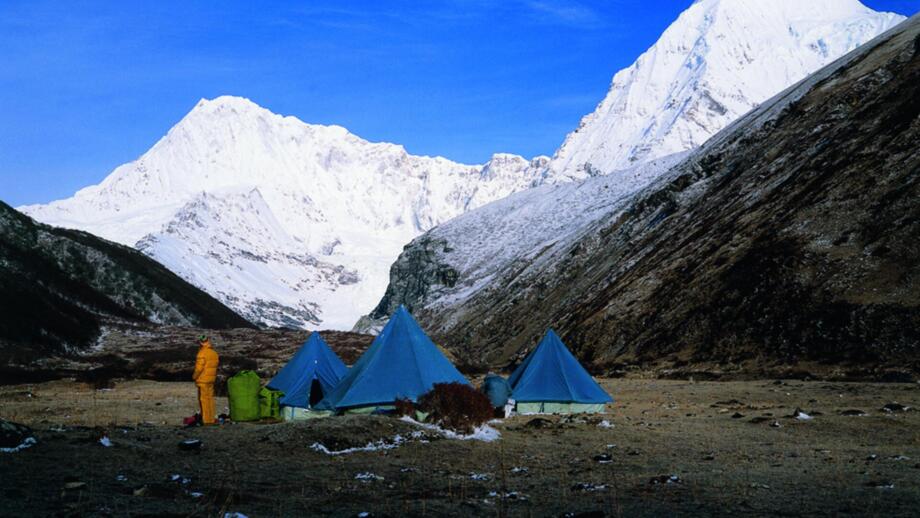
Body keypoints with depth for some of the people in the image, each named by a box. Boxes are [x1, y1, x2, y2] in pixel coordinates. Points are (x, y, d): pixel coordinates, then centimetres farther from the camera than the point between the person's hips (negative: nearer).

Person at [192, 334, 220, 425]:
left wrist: (194, 376, -4)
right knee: (210, 398, 13)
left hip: (203, 380, -7)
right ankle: (211, 418, 16)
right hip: (211, 380, 7)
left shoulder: (202, 353, -16)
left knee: (204, 399, -2)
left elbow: (199, 368, -17)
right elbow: (215, 366, 10)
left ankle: (206, 419, -2)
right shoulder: (214, 353, 9)